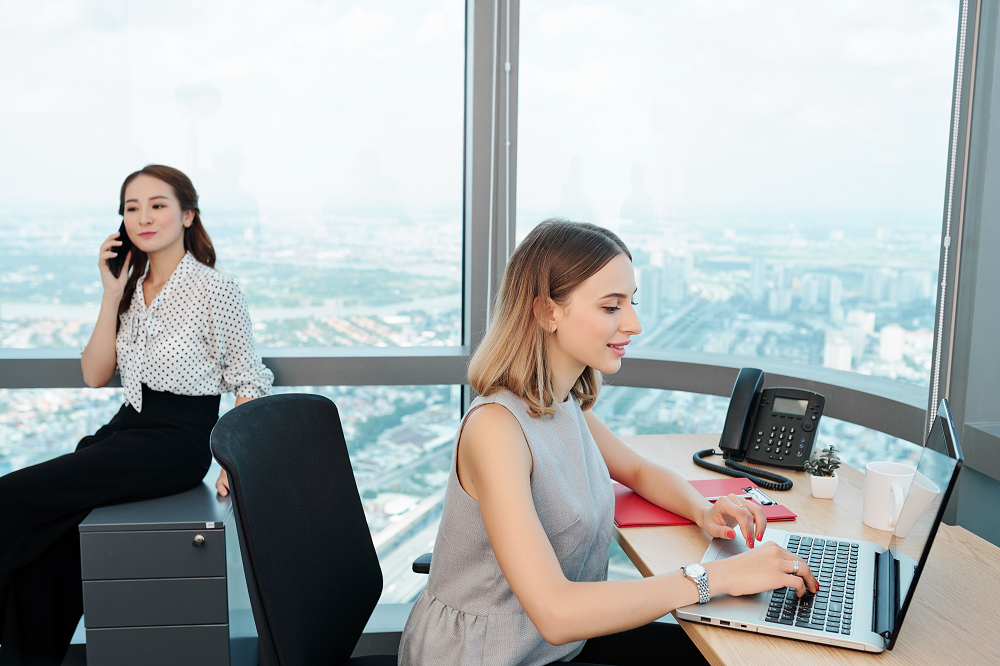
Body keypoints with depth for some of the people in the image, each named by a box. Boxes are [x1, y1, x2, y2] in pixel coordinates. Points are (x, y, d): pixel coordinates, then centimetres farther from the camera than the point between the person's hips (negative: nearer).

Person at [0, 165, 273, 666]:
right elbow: (95, 375, 6)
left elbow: (249, 383, -5)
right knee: (45, 539, -19)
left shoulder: (215, 291, -8)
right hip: (126, 427, 6)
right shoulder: (129, 286, 10)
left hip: (178, 440, -6)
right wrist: (113, 295, -2)